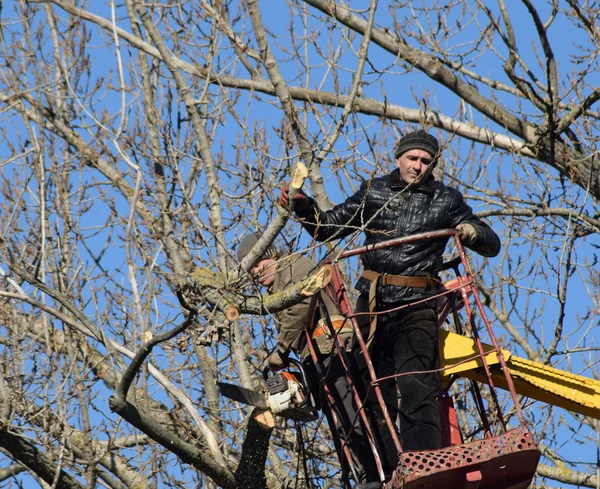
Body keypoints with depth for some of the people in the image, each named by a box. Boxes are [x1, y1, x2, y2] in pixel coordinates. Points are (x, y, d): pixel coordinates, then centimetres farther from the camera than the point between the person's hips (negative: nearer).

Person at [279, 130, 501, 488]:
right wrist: (303, 205, 0)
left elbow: (492, 245, 10)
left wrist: (474, 233, -12)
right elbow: (328, 227, 18)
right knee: (374, 389, 4)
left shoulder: (445, 200, 9)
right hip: (372, 304, 3)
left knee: (416, 389, -15)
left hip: (416, 307, -3)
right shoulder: (375, 192, 13)